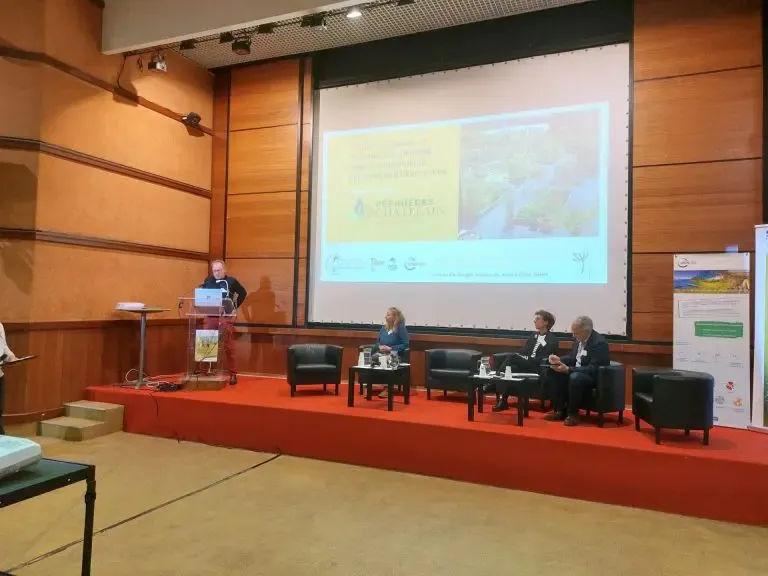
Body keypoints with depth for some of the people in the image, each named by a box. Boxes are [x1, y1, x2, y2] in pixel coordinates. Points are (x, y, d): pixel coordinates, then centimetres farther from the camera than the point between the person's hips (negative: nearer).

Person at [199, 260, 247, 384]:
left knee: (228, 346, -2)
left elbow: (243, 293, 12)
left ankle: (233, 373, 3)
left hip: (226, 317, -3)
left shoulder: (231, 281, 1)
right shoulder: (208, 281, 9)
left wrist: (235, 306, 4)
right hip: (210, 316, 3)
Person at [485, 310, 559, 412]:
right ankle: (502, 400, -30)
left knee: (513, 357, -30)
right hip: (524, 365, 6)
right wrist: (520, 356, -7)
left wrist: (525, 358, -16)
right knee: (509, 368, -28)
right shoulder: (534, 335, 22)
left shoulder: (553, 341, -1)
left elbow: (543, 360, -10)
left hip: (536, 369, -6)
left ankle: (493, 385, -22)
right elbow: (523, 351, 16)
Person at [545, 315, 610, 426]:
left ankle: (573, 413, -18)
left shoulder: (599, 343, -23)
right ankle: (560, 410, -4)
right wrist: (559, 359, -6)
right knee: (553, 374, -9)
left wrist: (568, 369, -34)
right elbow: (572, 357, 15)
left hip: (594, 376, -9)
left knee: (574, 377, -37)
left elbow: (593, 369, -28)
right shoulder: (579, 339, 2)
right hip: (576, 372, 9)